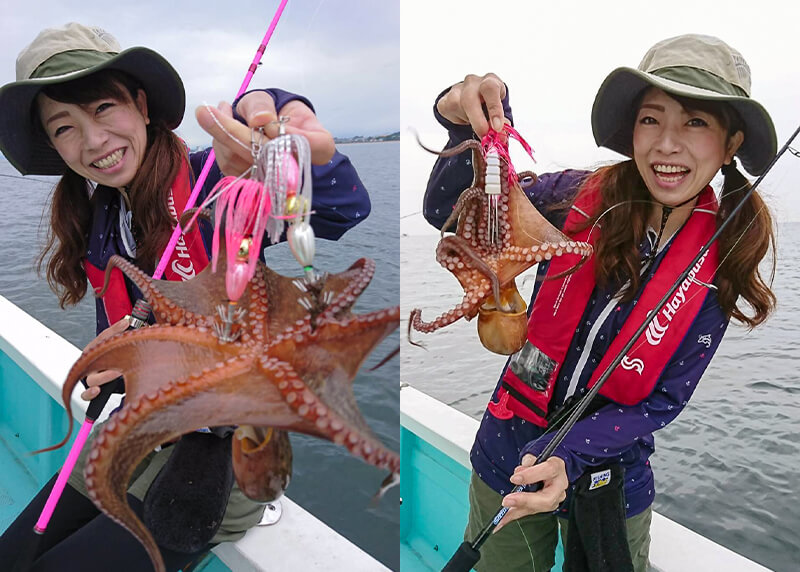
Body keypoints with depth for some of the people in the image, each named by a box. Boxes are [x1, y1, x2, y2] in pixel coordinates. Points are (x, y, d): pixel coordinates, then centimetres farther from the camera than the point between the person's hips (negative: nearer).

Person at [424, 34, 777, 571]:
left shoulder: (719, 265, -12)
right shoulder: (580, 199, -15)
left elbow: (664, 400, -12)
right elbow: (447, 211, -19)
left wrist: (569, 457, -26)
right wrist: (472, 128, -37)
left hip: (611, 485, 0)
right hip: (506, 459, 1)